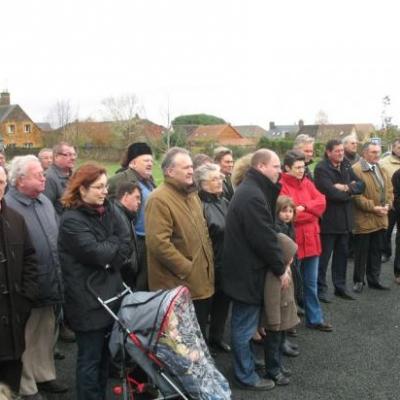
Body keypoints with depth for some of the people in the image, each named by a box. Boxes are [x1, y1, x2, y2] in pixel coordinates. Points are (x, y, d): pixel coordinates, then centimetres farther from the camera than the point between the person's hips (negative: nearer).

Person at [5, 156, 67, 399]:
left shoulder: (45, 201, 7)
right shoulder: (8, 207, -19)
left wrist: (58, 278, 15)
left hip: (49, 285, 7)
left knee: (46, 334, 21)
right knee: (25, 339, 9)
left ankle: (45, 376, 38)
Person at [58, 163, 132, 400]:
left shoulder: (108, 210, 8)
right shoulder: (71, 220, -14)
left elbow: (127, 245, 1)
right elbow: (96, 253, -22)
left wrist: (107, 254, -14)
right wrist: (115, 244, -5)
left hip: (111, 294, 7)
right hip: (88, 300, -7)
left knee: (105, 354, 18)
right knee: (90, 358, 5)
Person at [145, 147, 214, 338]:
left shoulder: (191, 195, 13)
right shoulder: (159, 199, -18)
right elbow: (158, 243, -26)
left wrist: (207, 261, 12)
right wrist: (187, 269, -20)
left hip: (201, 283, 9)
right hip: (178, 285, -9)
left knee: (200, 334, 21)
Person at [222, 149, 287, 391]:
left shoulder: (251, 190, 11)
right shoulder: (252, 196, -24)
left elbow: (265, 230, 15)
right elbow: (264, 238, -23)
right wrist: (281, 268, -12)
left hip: (244, 267, 11)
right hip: (247, 270, -11)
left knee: (244, 323, 22)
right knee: (245, 325, 3)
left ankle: (248, 362, 37)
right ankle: (246, 376, 16)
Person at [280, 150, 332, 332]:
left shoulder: (307, 182, 10)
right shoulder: (281, 186, -13)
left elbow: (321, 202, -2)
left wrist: (303, 207, -18)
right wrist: (311, 211, -11)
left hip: (311, 239, 7)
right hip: (292, 241, -6)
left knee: (311, 282, 15)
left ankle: (314, 319, 27)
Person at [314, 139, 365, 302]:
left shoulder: (346, 166, 10)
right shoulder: (321, 169, -14)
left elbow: (361, 185, 4)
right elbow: (332, 193, -24)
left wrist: (346, 188, -14)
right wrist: (349, 193, -7)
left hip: (345, 218, 7)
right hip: (328, 219, -7)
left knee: (342, 254, 15)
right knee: (324, 256, 2)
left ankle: (340, 287, 27)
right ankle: (321, 289, 13)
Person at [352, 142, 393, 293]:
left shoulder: (382, 170, 14)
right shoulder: (355, 170, -13)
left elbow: (389, 190, 14)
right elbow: (356, 195, -19)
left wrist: (388, 205, -4)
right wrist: (373, 208, -18)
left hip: (380, 219, 7)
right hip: (363, 220, -7)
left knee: (376, 251, 14)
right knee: (361, 252, 3)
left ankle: (374, 280, 24)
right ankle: (359, 281, 15)